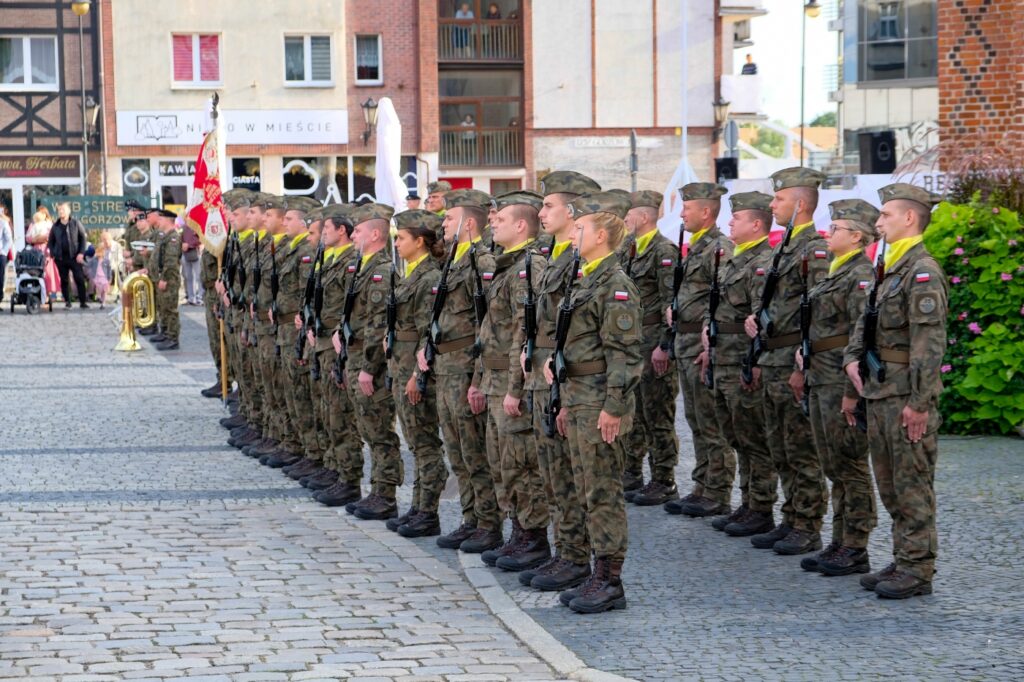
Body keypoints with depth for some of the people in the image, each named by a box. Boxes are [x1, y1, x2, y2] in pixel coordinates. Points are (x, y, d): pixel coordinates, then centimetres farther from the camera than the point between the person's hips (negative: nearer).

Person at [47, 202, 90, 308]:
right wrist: (52, 254, 2)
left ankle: (82, 302, -2)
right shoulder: (55, 226, 9)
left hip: (75, 257, -3)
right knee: (64, 280, 5)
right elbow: (50, 241, 16)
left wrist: (81, 253, -7)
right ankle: (67, 302, 13)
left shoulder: (75, 223, 2)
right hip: (61, 258, 3)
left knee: (80, 279, -6)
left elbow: (83, 238, 2)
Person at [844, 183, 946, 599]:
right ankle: (902, 561, 22)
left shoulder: (923, 272, -16)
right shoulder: (889, 268, 15)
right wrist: (853, 358, 5)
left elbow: (929, 343, -20)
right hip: (880, 392, 10)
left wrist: (919, 403, -22)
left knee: (912, 486, -4)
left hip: (907, 395, -10)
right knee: (889, 485, 14)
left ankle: (917, 570, 2)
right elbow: (866, 320, 24)